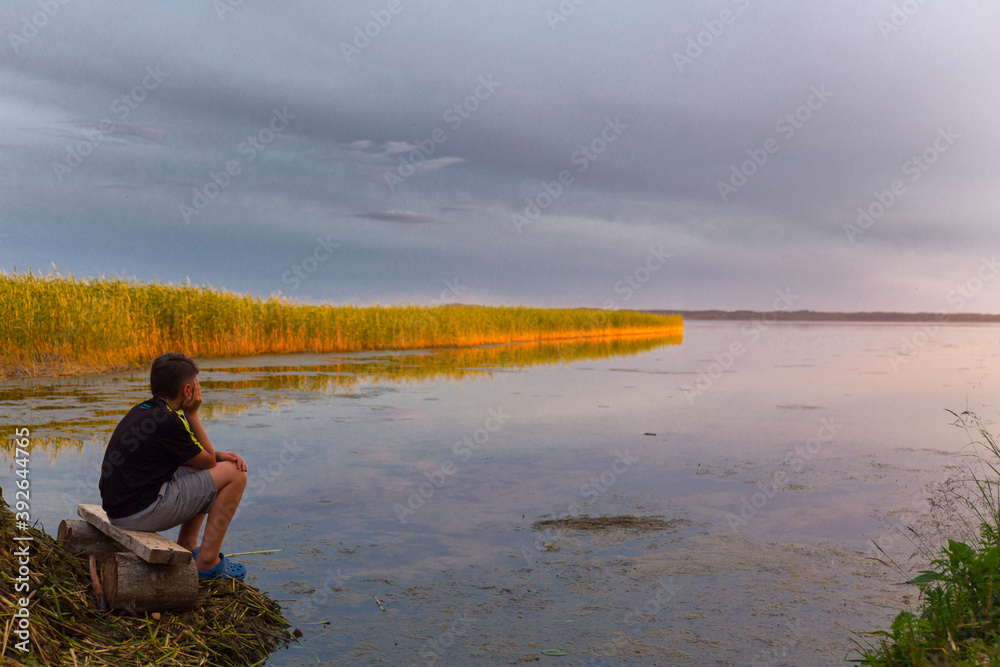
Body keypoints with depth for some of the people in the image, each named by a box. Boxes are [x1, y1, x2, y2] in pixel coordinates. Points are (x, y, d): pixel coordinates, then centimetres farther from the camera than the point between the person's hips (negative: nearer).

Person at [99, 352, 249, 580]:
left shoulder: (141, 411, 11)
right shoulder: (168, 422, -18)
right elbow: (208, 461, -4)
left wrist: (220, 455, 6)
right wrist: (192, 413, -1)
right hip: (142, 514, -10)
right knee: (234, 475, -3)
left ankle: (186, 547, 23)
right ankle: (207, 562, 0)